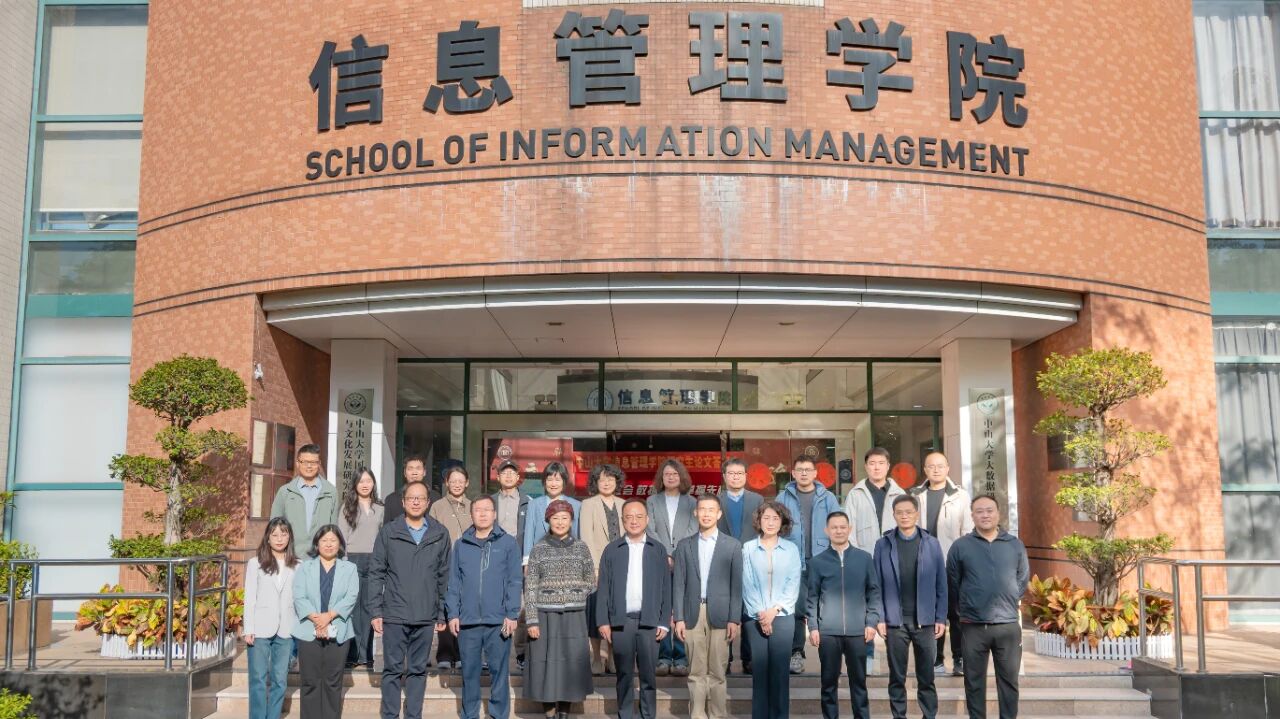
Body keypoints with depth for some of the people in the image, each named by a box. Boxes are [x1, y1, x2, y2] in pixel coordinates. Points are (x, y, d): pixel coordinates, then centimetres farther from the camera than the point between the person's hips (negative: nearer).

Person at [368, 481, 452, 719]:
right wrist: (375, 612, -3)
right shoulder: (388, 532, 2)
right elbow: (376, 574, 2)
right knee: (393, 670, 5)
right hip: (394, 615, -1)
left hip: (426, 618, 1)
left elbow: (444, 577, 7)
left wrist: (442, 613, 4)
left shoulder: (440, 535, 4)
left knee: (418, 670, 9)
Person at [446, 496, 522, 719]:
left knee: (498, 671, 4)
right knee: (469, 671, 9)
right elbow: (454, 582, 8)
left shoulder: (508, 543, 3)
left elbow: (515, 581, -1)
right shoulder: (460, 545, 9)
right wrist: (452, 614, 0)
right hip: (467, 620, 2)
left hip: (498, 620, -2)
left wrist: (512, 614, -8)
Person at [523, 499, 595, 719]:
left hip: (574, 618, 1)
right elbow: (530, 587, -1)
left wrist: (592, 617, 3)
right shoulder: (539, 549, 2)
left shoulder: (581, 548, 5)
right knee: (547, 665, 1)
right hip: (546, 616, -1)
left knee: (571, 666, 4)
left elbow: (591, 583, 8)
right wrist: (532, 620, -7)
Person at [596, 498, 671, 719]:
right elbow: (604, 587, 4)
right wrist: (603, 621, -3)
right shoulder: (612, 550, 5)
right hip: (620, 621, 0)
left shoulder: (658, 550, 6)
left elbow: (665, 588, 5)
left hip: (649, 621, 0)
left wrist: (664, 622, -1)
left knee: (649, 675, 4)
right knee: (624, 675, 7)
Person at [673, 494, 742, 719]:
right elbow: (678, 584, 5)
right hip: (692, 615, 1)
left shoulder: (732, 546, 5)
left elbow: (736, 586, 2)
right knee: (696, 673, 4)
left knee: (717, 673, 1)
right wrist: (678, 618, -2)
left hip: (720, 616, -1)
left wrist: (734, 619, -4)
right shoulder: (684, 545, 9)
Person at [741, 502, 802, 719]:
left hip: (783, 616, 0)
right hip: (755, 618, 0)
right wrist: (760, 613, -8)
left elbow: (793, 585, 1)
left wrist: (774, 610, -8)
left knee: (781, 670, 0)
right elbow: (747, 585, 1)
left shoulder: (791, 549, 4)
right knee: (759, 669, 1)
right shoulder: (748, 548, 4)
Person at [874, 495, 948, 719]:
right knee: (897, 677, 8)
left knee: (926, 677, 6)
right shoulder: (883, 544, 3)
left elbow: (941, 584, 4)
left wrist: (941, 618, -1)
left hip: (925, 621, 0)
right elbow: (878, 585, 2)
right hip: (895, 621, 0)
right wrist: (880, 618, -4)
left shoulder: (932, 544, 4)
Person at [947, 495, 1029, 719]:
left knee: (1009, 679, 8)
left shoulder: (1015, 545, 4)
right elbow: (952, 583, 5)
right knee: (974, 681, 7)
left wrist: (1008, 602, 12)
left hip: (1008, 624, 1)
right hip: (973, 626, -1)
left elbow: (1023, 579, 14)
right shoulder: (960, 546, -3)